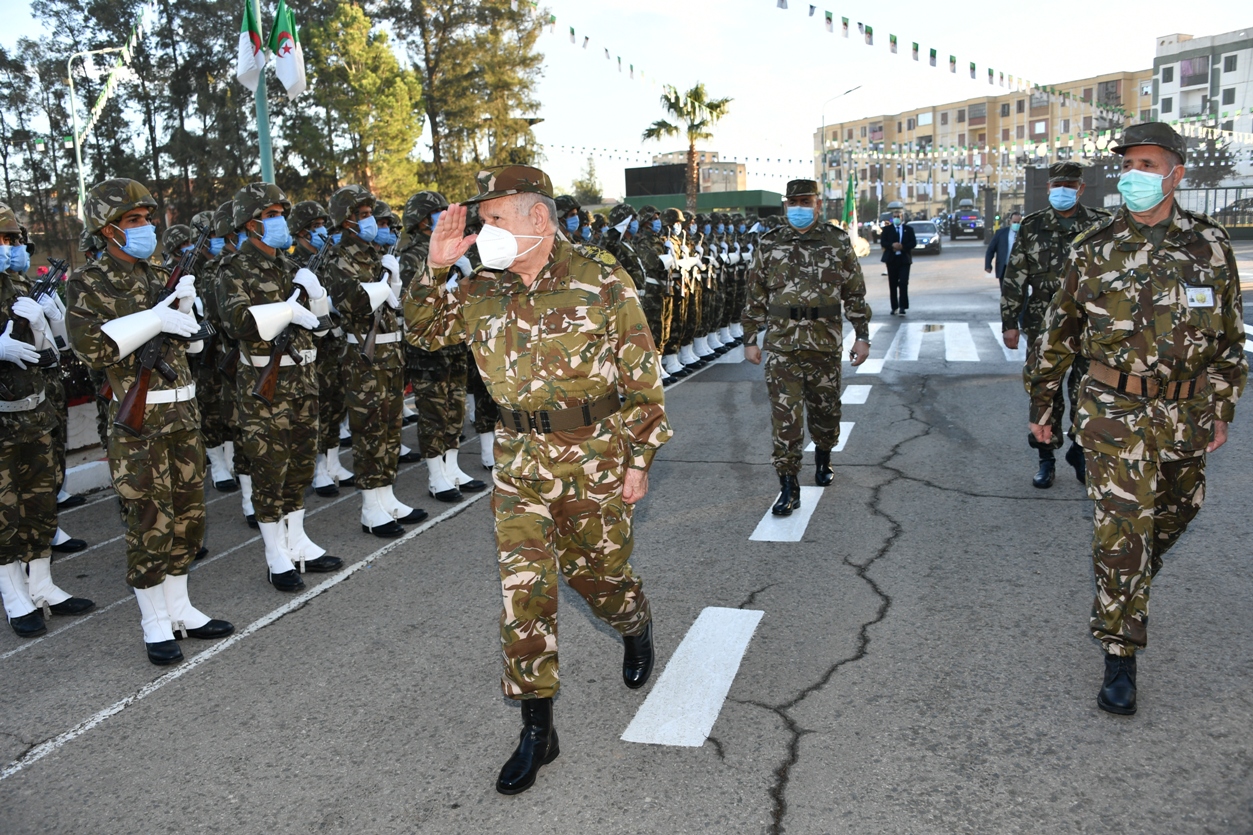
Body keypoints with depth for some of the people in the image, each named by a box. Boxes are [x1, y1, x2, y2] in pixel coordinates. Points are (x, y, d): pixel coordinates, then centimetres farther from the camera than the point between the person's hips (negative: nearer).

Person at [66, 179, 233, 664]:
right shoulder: (87, 284, -4)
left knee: (188, 513, 12)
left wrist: (183, 305, 0)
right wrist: (155, 319, -18)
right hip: (138, 421, -6)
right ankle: (155, 624, 11)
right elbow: (91, 347, -17)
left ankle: (180, 609, 26)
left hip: (183, 412, 7)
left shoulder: (158, 277, 13)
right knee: (149, 522, -2)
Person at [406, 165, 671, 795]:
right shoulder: (483, 292, 3)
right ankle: (536, 730, 12)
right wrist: (435, 268, -2)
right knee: (522, 587, 0)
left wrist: (639, 460, -7)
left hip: (596, 457, -3)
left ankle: (636, 626, 50)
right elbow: (424, 331, 15)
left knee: (595, 572, 12)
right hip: (520, 459, 4)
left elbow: (643, 381, -6)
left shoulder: (602, 286, -9)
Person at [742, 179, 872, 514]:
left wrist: (862, 335, 2)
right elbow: (756, 296, 8)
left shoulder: (838, 242, 3)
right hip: (782, 345, -1)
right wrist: (750, 339, 6)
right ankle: (788, 488, -1)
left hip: (826, 344, 1)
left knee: (825, 409, 14)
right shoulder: (769, 244, 4)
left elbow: (855, 293, 6)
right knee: (785, 416, -6)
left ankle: (823, 458, 43)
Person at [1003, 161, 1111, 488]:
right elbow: (1014, 279, 2)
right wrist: (1009, 322, -2)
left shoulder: (1101, 225, 1)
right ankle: (1046, 458, 18)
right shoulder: (1032, 227, 2)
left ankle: (1081, 453, 24)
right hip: (1044, 328, 0)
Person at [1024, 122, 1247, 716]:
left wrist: (1220, 411, 6)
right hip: (1114, 409, -3)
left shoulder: (1209, 245, 1)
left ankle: (1130, 583, 49)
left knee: (1173, 513, 20)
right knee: (1120, 528, -6)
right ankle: (1120, 654, 3)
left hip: (1183, 412, 3)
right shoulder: (1094, 248, -3)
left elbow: (1229, 337, 8)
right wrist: (1041, 404, 5)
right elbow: (1058, 333, 4)